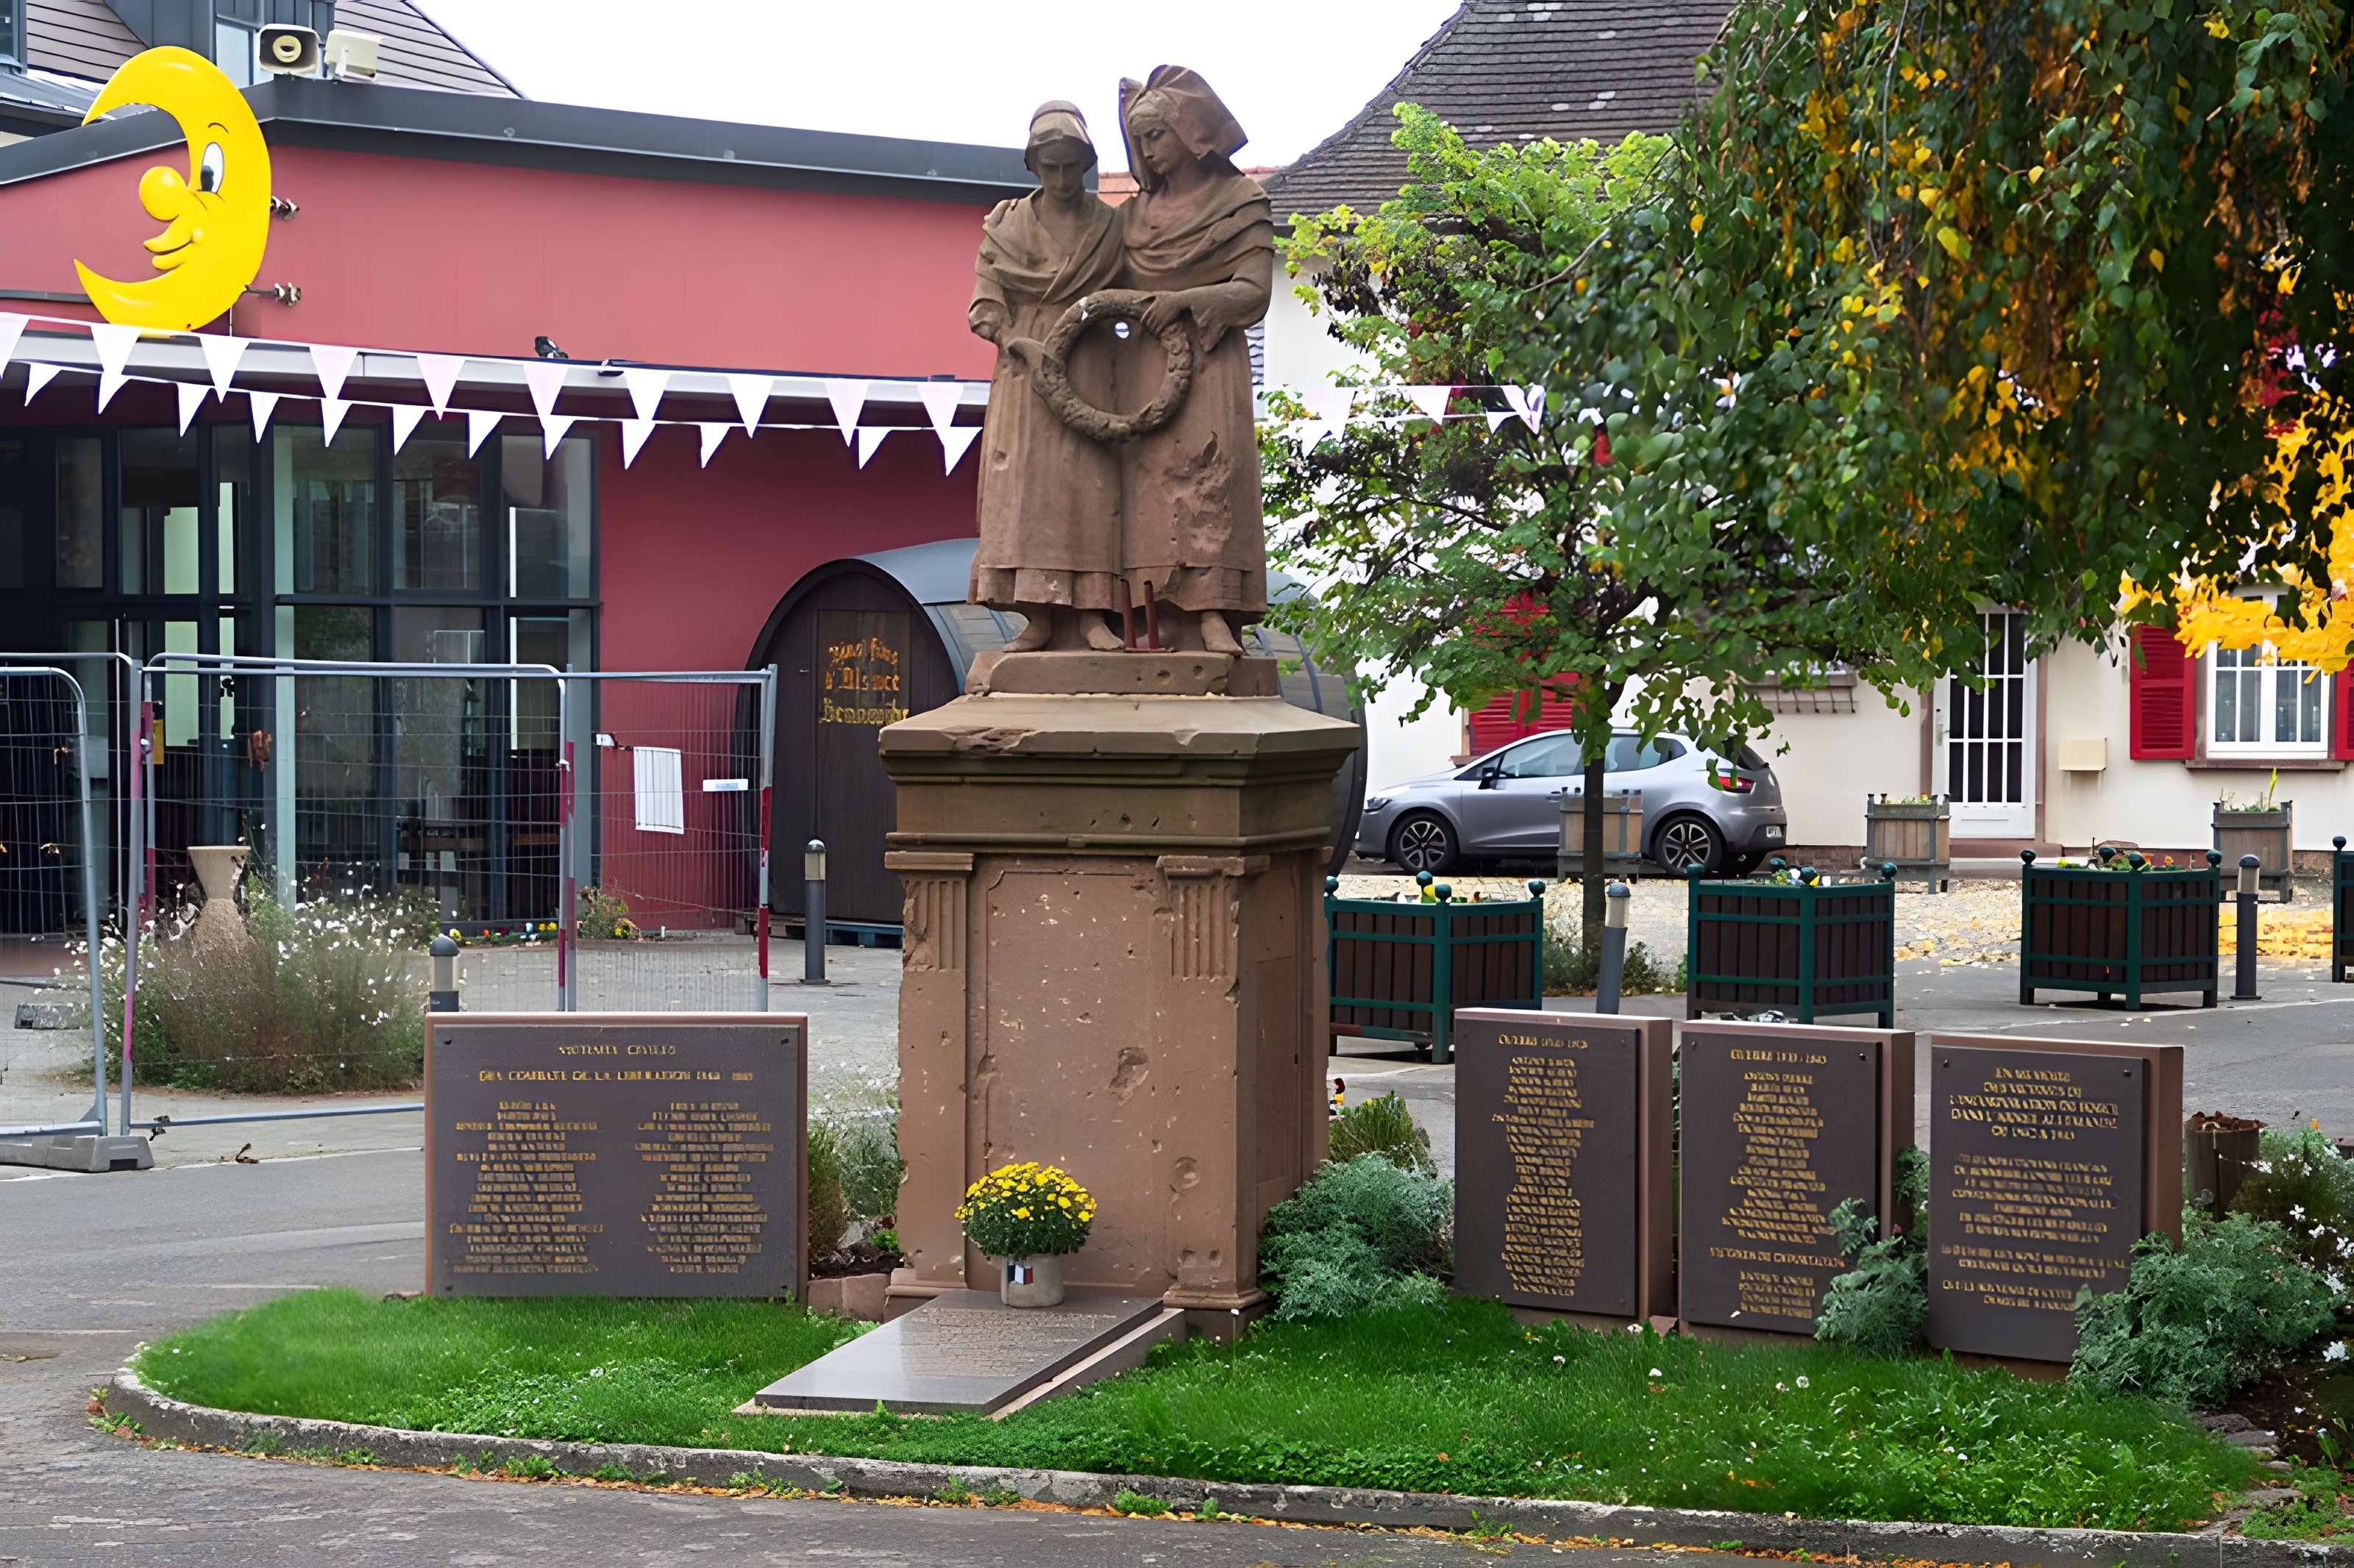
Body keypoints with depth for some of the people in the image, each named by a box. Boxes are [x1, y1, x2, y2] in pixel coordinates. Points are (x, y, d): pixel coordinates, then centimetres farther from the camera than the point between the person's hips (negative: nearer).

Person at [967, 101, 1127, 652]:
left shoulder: (1110, 225, 9)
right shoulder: (1007, 225, 9)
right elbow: (986, 303, 4)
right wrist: (1017, 343, -13)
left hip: (1088, 366, 0)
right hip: (1025, 366, 0)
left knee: (1089, 481, -9)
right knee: (1024, 480, -8)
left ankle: (1090, 614, -11)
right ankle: (1038, 617, -8)